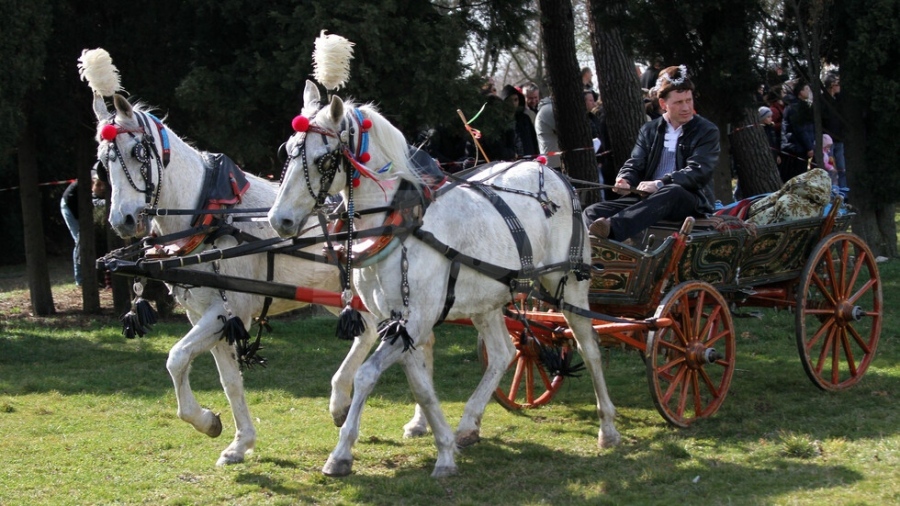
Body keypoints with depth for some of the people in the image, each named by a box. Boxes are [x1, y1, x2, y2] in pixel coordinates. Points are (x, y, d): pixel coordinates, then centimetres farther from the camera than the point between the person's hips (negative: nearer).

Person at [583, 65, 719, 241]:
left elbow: (697, 172, -9)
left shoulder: (707, 131, 5)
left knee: (673, 191, -41)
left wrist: (660, 184, -23)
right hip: (648, 198, 5)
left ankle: (612, 228, -62)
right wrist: (625, 180, -12)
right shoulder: (649, 130, 19)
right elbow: (634, 165, 14)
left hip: (690, 202, -5)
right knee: (594, 212, -18)